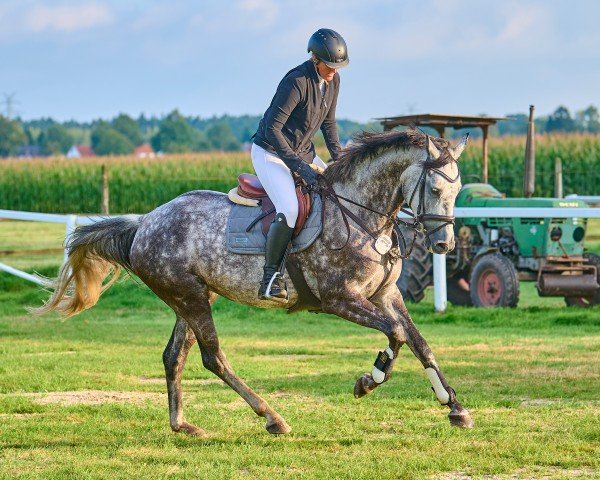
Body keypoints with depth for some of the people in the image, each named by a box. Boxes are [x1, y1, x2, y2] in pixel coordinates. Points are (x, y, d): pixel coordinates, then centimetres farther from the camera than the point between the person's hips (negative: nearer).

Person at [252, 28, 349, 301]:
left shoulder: (333, 80, 0)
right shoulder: (297, 82, -25)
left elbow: (328, 122, 14)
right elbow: (272, 129, -25)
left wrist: (339, 157, 0)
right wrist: (299, 167, -25)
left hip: (304, 153, 8)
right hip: (271, 153, -8)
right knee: (289, 210, -28)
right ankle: (271, 275, -17)